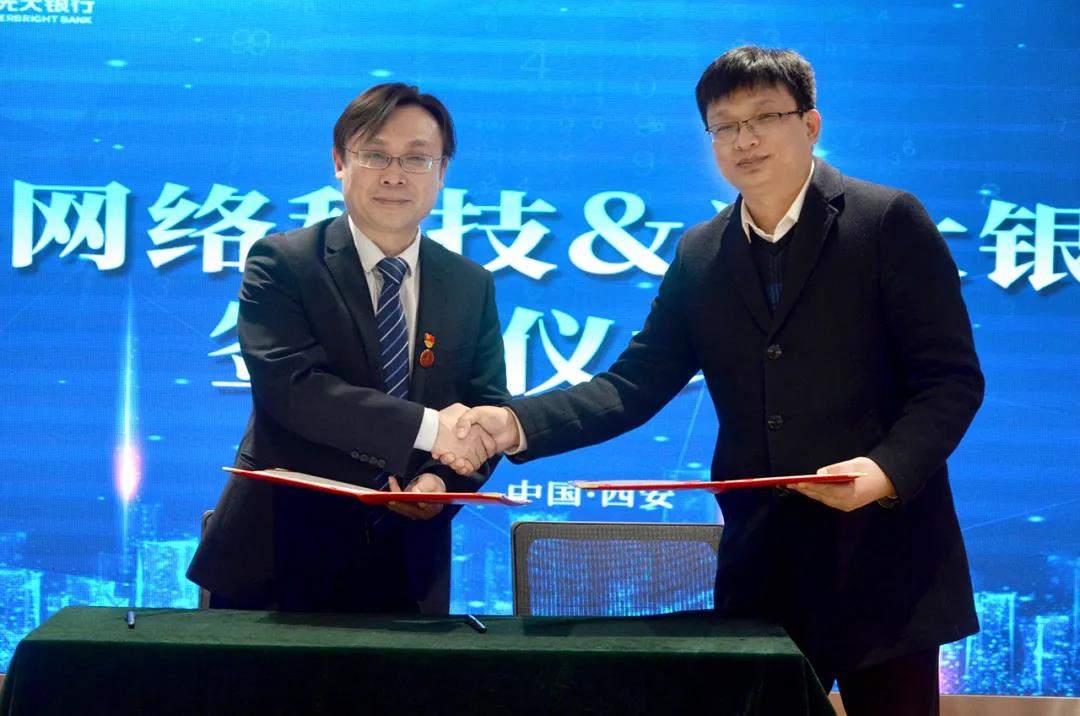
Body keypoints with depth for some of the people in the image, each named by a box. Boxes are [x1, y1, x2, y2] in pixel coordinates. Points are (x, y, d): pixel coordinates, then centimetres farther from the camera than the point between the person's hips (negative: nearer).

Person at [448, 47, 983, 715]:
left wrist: (887, 470, -25)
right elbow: (636, 383, 3)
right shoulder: (700, 255, 10)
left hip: (881, 554, -4)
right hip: (760, 560, 4)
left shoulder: (889, 221, -4)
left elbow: (952, 378, -7)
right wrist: (517, 423, -12)